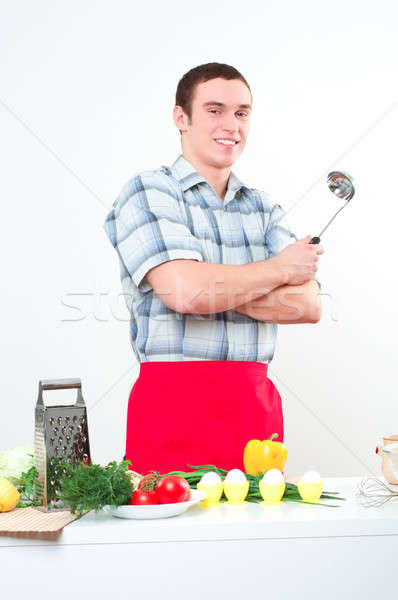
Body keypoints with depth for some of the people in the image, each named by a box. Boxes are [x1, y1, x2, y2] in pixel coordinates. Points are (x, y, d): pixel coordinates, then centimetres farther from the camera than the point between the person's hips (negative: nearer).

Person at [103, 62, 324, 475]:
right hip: (175, 401, -4)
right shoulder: (148, 193, -1)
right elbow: (183, 290, -17)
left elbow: (309, 305, 3)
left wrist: (217, 288, -10)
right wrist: (278, 269, -3)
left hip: (257, 403, 5)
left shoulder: (263, 208, 16)